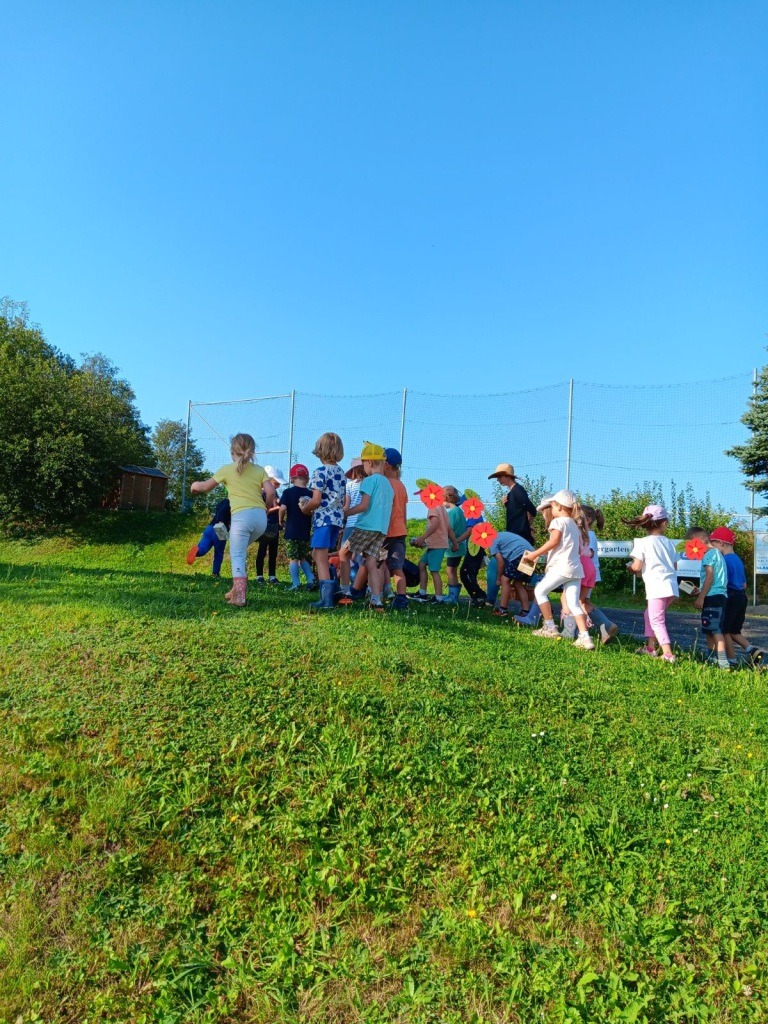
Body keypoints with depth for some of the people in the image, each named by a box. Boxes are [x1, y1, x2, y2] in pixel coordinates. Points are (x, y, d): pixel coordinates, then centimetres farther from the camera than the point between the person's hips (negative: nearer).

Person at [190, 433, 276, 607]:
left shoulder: (227, 469, 9)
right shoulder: (260, 470, 15)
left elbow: (206, 487, 20)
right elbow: (271, 492, 2)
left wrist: (196, 485, 42)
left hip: (241, 516, -4)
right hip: (261, 517, 5)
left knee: (237, 556, -3)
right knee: (239, 550, 23)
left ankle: (239, 597, -16)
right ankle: (238, 589, 22)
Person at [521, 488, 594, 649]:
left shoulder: (558, 521, -4)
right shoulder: (574, 524, 22)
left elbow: (553, 542, -16)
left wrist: (534, 554, -10)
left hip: (562, 566, -8)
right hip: (576, 568, 8)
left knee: (540, 591, 5)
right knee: (574, 603, 5)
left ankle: (550, 628, 6)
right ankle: (585, 637, -6)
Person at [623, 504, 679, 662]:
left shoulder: (643, 542, -7)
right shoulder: (669, 543, 11)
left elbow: (636, 567, -9)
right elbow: (674, 566, 16)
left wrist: (630, 567, 13)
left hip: (657, 586, -7)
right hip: (671, 585, 7)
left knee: (657, 620, -3)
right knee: (649, 614, 22)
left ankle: (668, 654, -10)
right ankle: (650, 646, 24)